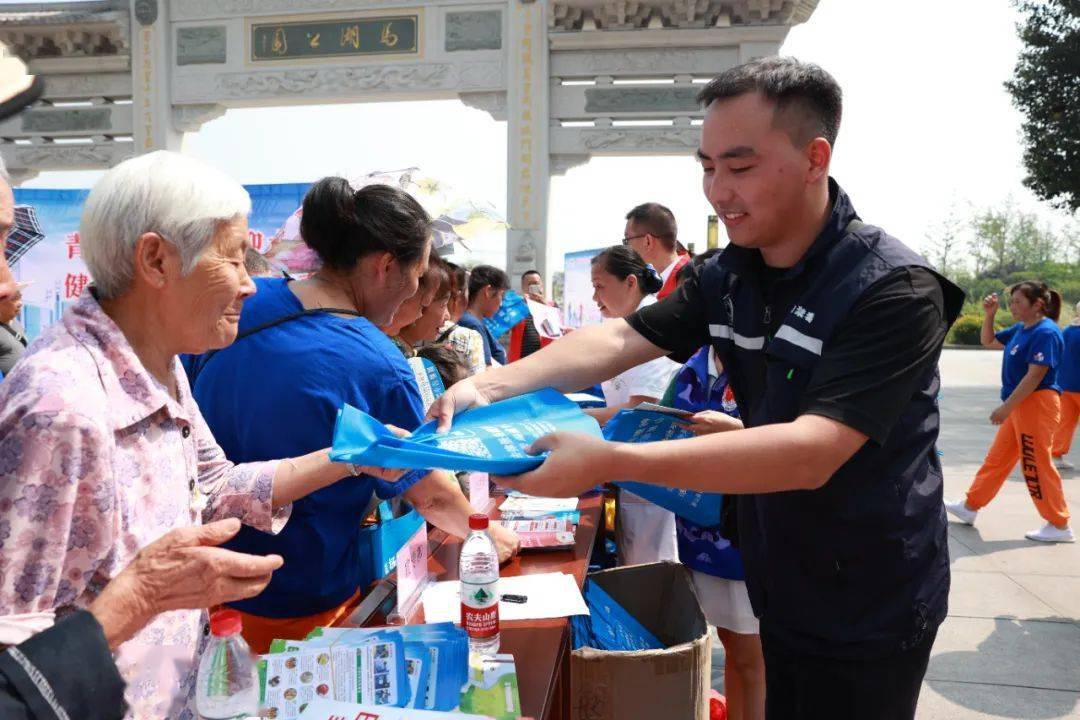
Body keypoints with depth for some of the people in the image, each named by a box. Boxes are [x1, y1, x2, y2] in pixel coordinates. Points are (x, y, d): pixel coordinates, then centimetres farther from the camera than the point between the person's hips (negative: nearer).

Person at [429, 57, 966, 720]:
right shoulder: (726, 276, -4)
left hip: (869, 613, -5)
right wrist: (489, 386, -23)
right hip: (781, 591, 6)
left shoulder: (893, 290, -24)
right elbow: (615, 341, -7)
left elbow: (810, 453, -34)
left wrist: (609, 461, -41)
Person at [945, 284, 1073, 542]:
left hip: (1036, 406, -10)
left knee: (1037, 467, -1)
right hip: (1020, 407, 10)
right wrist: (989, 314, 7)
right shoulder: (1020, 329, 10)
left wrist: (1005, 407, -22)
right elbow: (988, 341, 24)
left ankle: (1059, 526, 11)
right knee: (997, 459, 15)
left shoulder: (1045, 332, -17)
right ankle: (970, 506, 24)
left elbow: (1035, 376, -22)